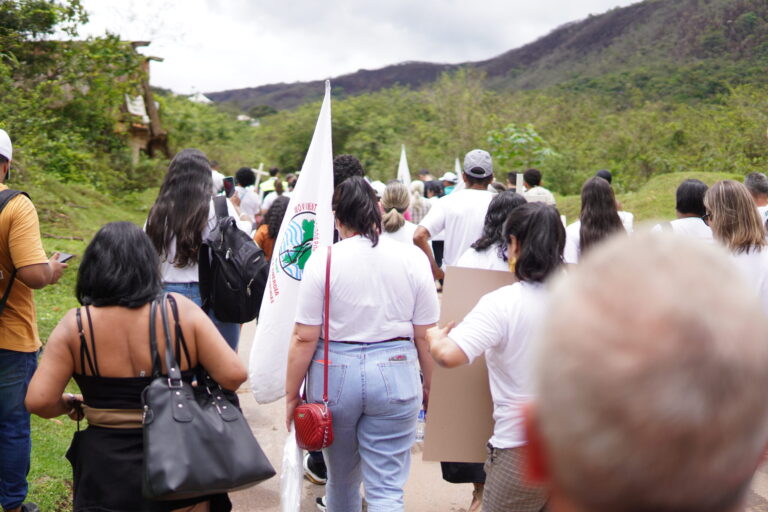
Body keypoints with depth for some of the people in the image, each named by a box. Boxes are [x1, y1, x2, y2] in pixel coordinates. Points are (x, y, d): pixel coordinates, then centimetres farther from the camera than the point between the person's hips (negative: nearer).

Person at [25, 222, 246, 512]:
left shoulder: (75, 325, -10)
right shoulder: (181, 310, -11)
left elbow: (39, 401, -14)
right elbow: (234, 375, -14)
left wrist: (71, 405, 7)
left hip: (108, 481, 0)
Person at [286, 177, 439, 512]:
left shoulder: (322, 261, -8)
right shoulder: (413, 258, -3)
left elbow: (304, 338, -8)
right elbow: (425, 336, 0)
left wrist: (291, 395, 3)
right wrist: (430, 387, 14)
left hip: (335, 375, 0)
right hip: (396, 374, 0)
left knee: (341, 479, 21)